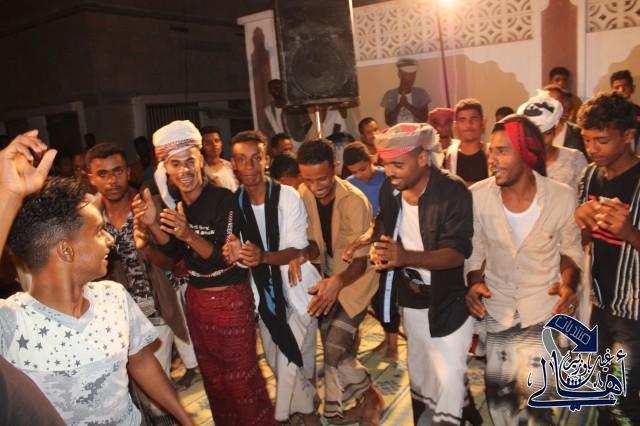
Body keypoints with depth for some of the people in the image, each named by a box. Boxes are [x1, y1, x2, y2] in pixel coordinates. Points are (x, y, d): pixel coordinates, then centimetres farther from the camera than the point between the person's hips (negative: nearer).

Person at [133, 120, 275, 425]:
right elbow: (175, 253, 3)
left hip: (230, 299, -6)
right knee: (211, 375, 21)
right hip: (195, 297, 7)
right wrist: (152, 225, -13)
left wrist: (189, 234, -38)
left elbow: (224, 258, -22)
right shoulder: (173, 202, -1)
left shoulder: (223, 199, -20)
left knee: (241, 377, 3)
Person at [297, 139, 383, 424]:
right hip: (327, 278, 6)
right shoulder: (303, 194, -10)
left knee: (334, 349, -14)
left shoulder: (355, 201, -27)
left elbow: (360, 260, -26)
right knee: (338, 347, 14)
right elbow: (310, 239, 1)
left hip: (354, 279, -6)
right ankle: (364, 401, 36)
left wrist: (338, 282, -45)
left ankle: (369, 397, 13)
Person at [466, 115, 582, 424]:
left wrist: (568, 284, -16)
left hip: (543, 307, -1)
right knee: (498, 393, 12)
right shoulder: (478, 195, -13)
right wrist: (474, 284, -15)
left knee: (532, 391, -6)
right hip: (498, 307, 2)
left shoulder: (562, 197, -15)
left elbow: (571, 250, 1)